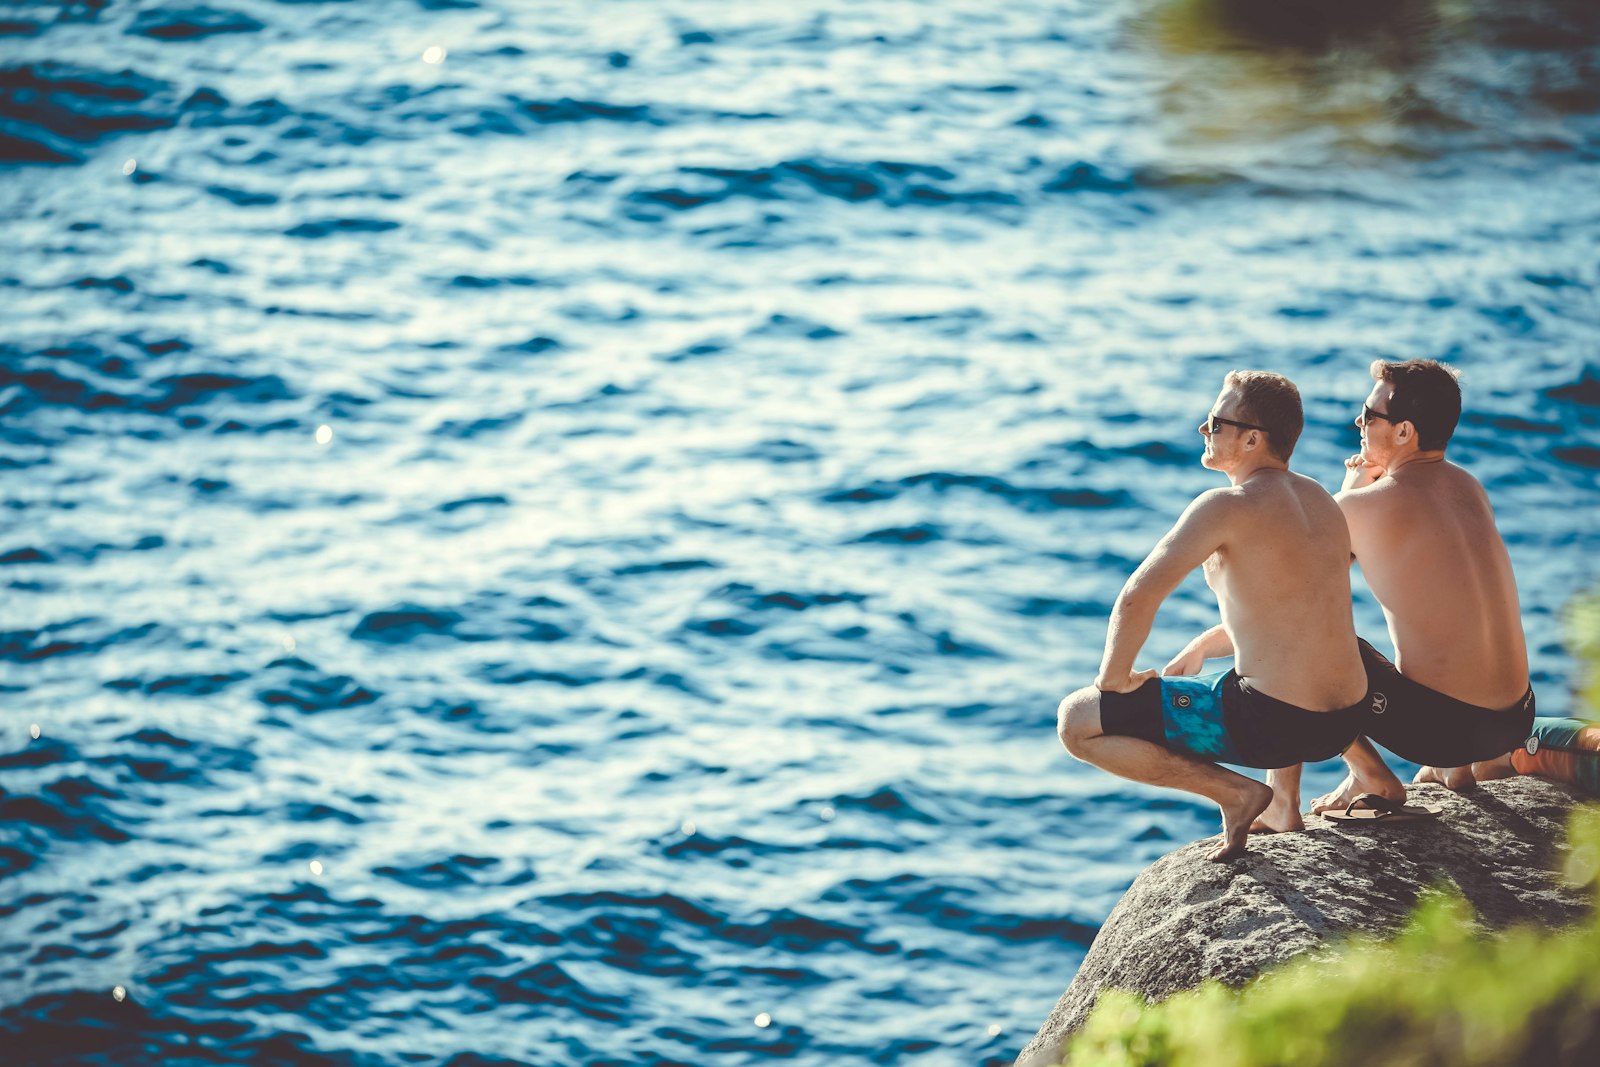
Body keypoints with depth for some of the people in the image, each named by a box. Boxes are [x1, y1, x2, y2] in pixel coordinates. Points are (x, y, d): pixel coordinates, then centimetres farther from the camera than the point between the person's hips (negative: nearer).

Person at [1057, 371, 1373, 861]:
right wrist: (1202, 646, 27)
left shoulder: (1227, 507, -14)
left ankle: (1234, 791, -3)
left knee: (1074, 721, 0)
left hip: (1272, 724, -8)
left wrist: (1113, 677, -4)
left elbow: (1138, 597, -20)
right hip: (1346, 722, 8)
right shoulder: (1319, 499, 12)